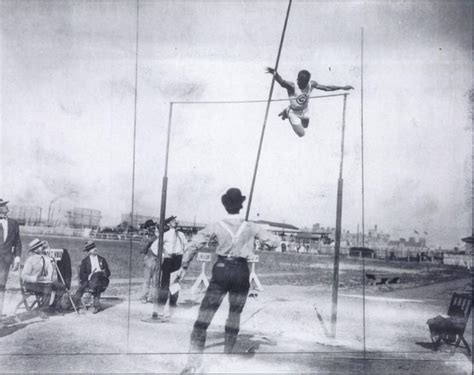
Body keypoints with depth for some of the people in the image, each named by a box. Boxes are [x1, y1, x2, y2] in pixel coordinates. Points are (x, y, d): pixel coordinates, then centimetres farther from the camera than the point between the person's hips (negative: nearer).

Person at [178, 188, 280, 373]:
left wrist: (184, 266, 5)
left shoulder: (216, 227, -2)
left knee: (204, 316, -3)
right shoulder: (250, 227, 0)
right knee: (234, 316, 19)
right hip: (241, 273, 2)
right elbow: (275, 241, 5)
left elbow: (193, 245, -4)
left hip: (221, 270, -2)